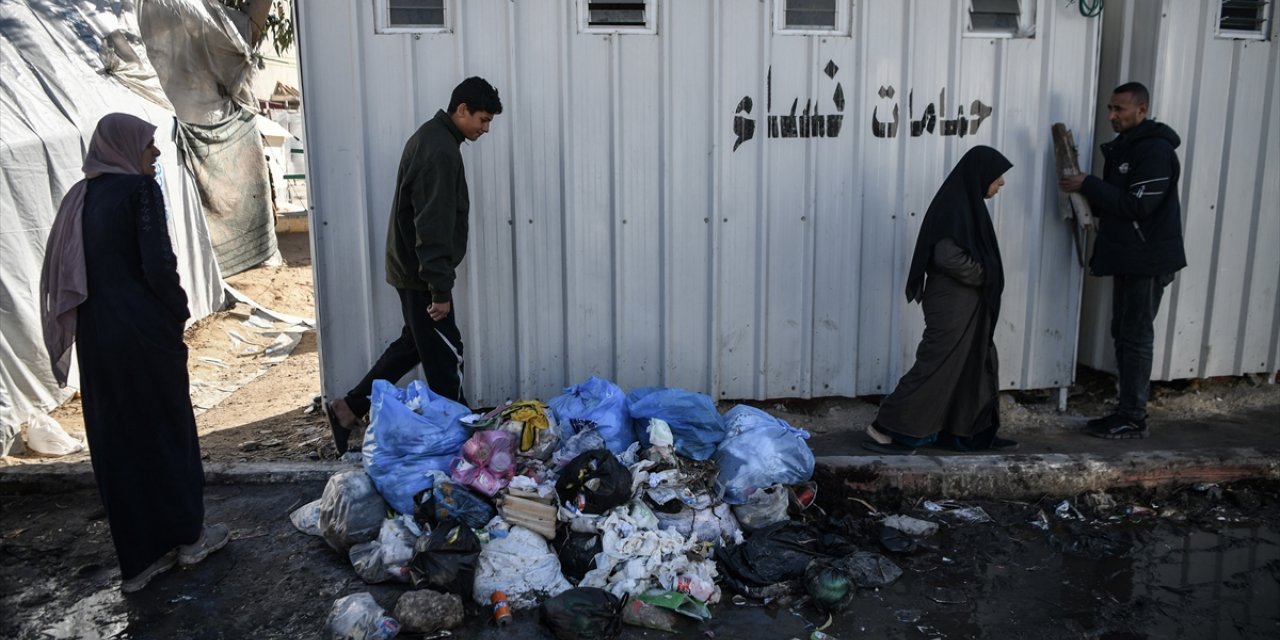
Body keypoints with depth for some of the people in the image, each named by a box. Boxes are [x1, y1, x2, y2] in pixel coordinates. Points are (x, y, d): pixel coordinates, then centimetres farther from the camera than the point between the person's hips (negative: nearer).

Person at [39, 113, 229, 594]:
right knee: (167, 430, 11)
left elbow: (61, 269, 10)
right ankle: (188, 536, 24)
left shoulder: (79, 198, 11)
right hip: (145, 332, -6)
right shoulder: (140, 188, -9)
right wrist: (180, 312, -1)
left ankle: (139, 558, 19)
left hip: (96, 336, 6)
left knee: (117, 440, 10)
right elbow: (158, 263, -16)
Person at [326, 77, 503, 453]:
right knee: (445, 355, 1)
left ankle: (349, 409, 25)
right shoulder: (441, 151, -21)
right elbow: (434, 226, -26)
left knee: (415, 344, 19)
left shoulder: (431, 136, 12)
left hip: (409, 266, 10)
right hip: (420, 272, -10)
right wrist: (440, 288, -25)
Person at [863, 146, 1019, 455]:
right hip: (951, 304, -10)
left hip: (967, 304, 10)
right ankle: (883, 430, 1)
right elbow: (947, 256, -26)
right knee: (935, 366, -5)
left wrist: (987, 279, 7)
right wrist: (983, 276, -13)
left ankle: (975, 433, 25)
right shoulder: (955, 206, -19)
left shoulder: (967, 204, 11)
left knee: (975, 365, 15)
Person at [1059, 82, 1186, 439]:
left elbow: (1138, 204, -21)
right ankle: (1126, 411, 18)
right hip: (1128, 258, 9)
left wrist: (1089, 185, -19)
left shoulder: (1155, 150, -14)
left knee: (1136, 336, -6)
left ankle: (1133, 419, 0)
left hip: (1149, 259, -9)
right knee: (1123, 333, 11)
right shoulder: (1124, 147, 15)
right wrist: (1086, 195, 1)